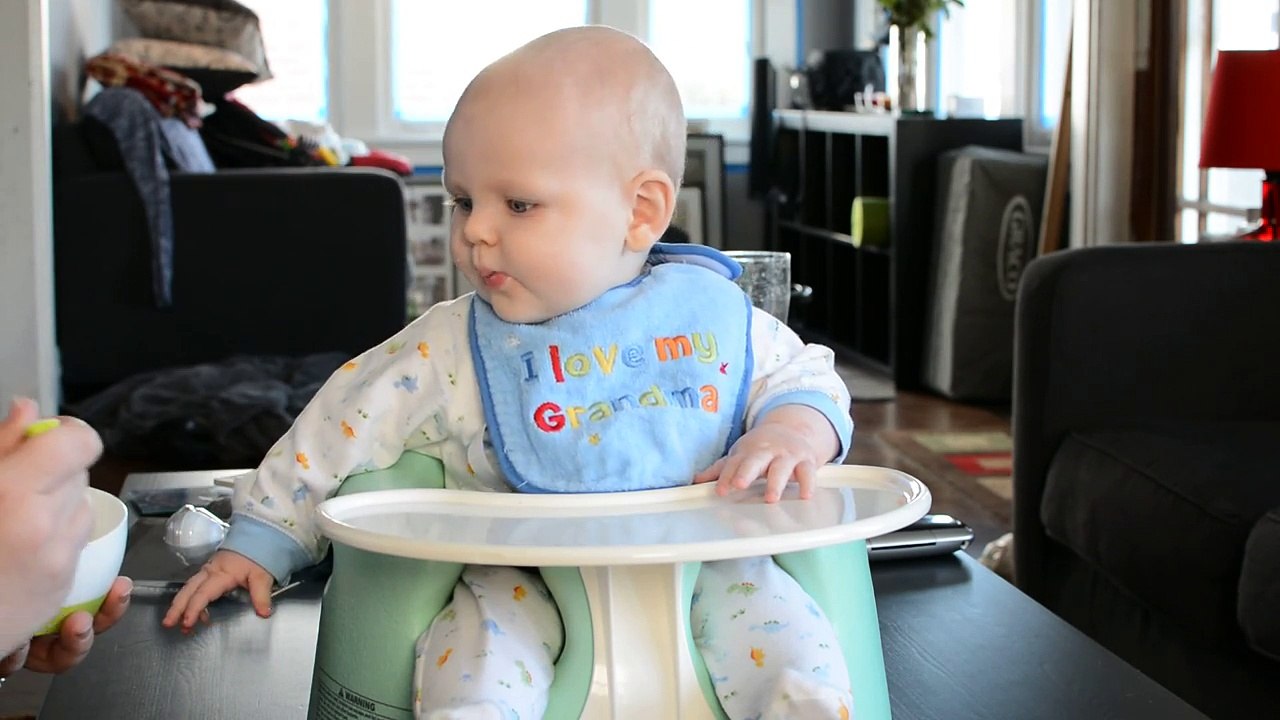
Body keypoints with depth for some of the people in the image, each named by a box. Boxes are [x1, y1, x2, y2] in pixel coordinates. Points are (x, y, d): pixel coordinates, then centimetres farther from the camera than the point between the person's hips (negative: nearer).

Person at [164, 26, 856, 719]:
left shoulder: (715, 310, -1)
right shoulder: (449, 349, -1)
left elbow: (801, 376, 10)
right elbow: (347, 427, 5)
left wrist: (793, 432, -13)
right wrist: (257, 543, 6)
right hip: (525, 582, 0)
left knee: (788, 644, -24)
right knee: (478, 649, -30)